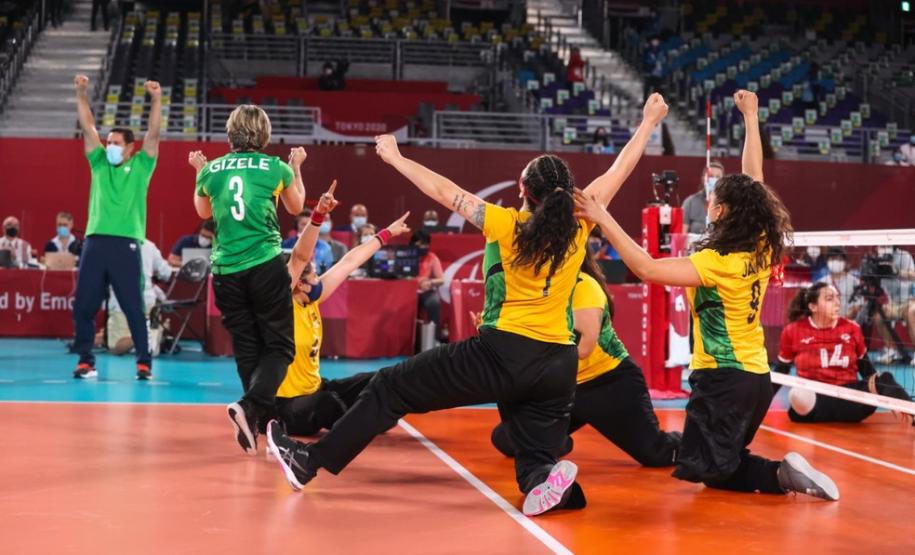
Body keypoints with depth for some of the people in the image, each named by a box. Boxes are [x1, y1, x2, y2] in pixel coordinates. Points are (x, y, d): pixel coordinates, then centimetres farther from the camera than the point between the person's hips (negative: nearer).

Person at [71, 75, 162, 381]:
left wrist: (156, 99, -12)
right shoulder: (99, 164, 14)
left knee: (133, 307, -1)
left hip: (126, 244, -3)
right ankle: (85, 361, 12)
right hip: (95, 241, 3)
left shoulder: (140, 167, 6)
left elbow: (153, 134, -3)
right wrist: (81, 95, -1)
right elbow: (88, 127, 8)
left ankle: (144, 362, 6)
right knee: (83, 306, 2)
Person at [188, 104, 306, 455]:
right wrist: (296, 168, 34)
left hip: (226, 271, 3)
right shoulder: (276, 168, 0)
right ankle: (251, 406, -20)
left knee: (246, 350, 12)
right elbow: (296, 207, 20)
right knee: (279, 347, 3)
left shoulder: (210, 170, 5)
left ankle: (263, 422, 14)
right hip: (266, 265, -3)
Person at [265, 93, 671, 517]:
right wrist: (649, 122, 26)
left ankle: (311, 461, 8)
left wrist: (396, 158, 14)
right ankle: (551, 485, -27)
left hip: (503, 355, -4)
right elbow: (617, 172, 15)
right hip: (559, 365, 4)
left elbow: (443, 191, 1)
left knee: (393, 386, 7)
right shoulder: (578, 227, 3)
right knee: (537, 463, 10)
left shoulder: (507, 226, -6)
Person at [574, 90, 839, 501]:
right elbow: (753, 180, 10)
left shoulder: (716, 263, -20)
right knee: (723, 460, 19)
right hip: (757, 375, 8)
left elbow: (647, 269, -29)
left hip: (724, 379, -8)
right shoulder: (762, 249, -1)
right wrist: (750, 117, 16)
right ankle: (785, 472, -1)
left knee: (699, 468, 0)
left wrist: (604, 221, -28)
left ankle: (780, 475, -15)